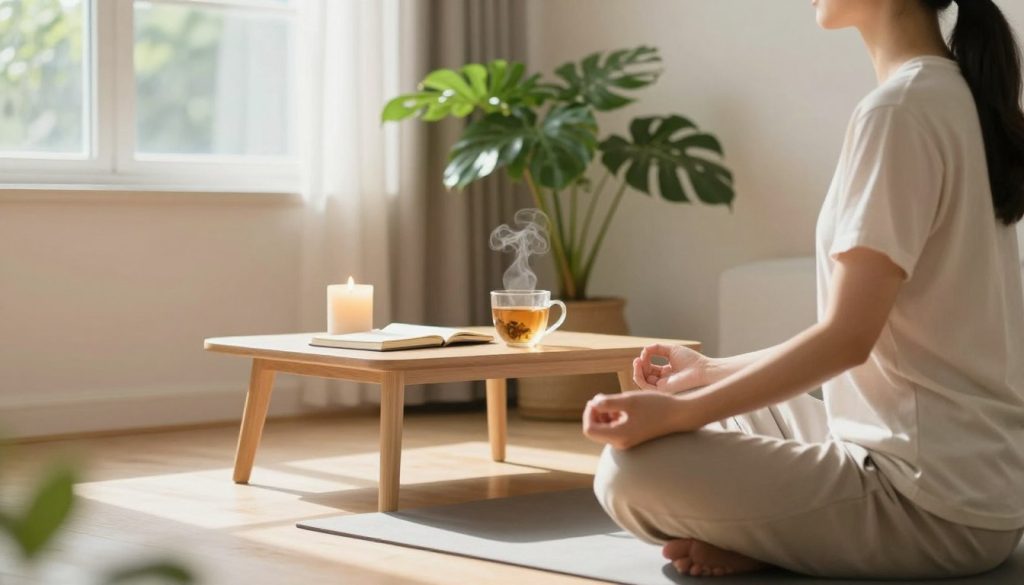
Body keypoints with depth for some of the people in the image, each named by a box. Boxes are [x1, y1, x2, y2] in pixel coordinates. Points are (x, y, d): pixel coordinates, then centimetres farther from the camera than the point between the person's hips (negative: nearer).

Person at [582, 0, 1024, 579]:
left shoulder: (901, 108, -17)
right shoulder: (955, 93, 12)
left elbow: (848, 336, -20)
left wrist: (677, 412, -17)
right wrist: (711, 373, 18)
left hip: (938, 496, -10)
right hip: (970, 469, 10)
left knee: (630, 472, -18)